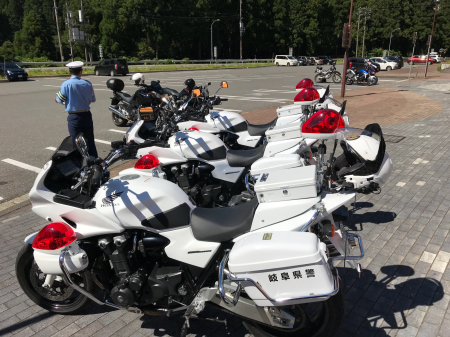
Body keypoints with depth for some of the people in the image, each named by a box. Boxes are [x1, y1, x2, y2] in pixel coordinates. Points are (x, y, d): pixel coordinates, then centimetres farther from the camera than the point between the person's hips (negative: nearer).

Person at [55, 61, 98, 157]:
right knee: (90, 142, 13)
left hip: (74, 117, -3)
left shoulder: (66, 84, -10)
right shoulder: (87, 84, -1)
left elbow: (59, 100, -5)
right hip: (87, 115, 3)